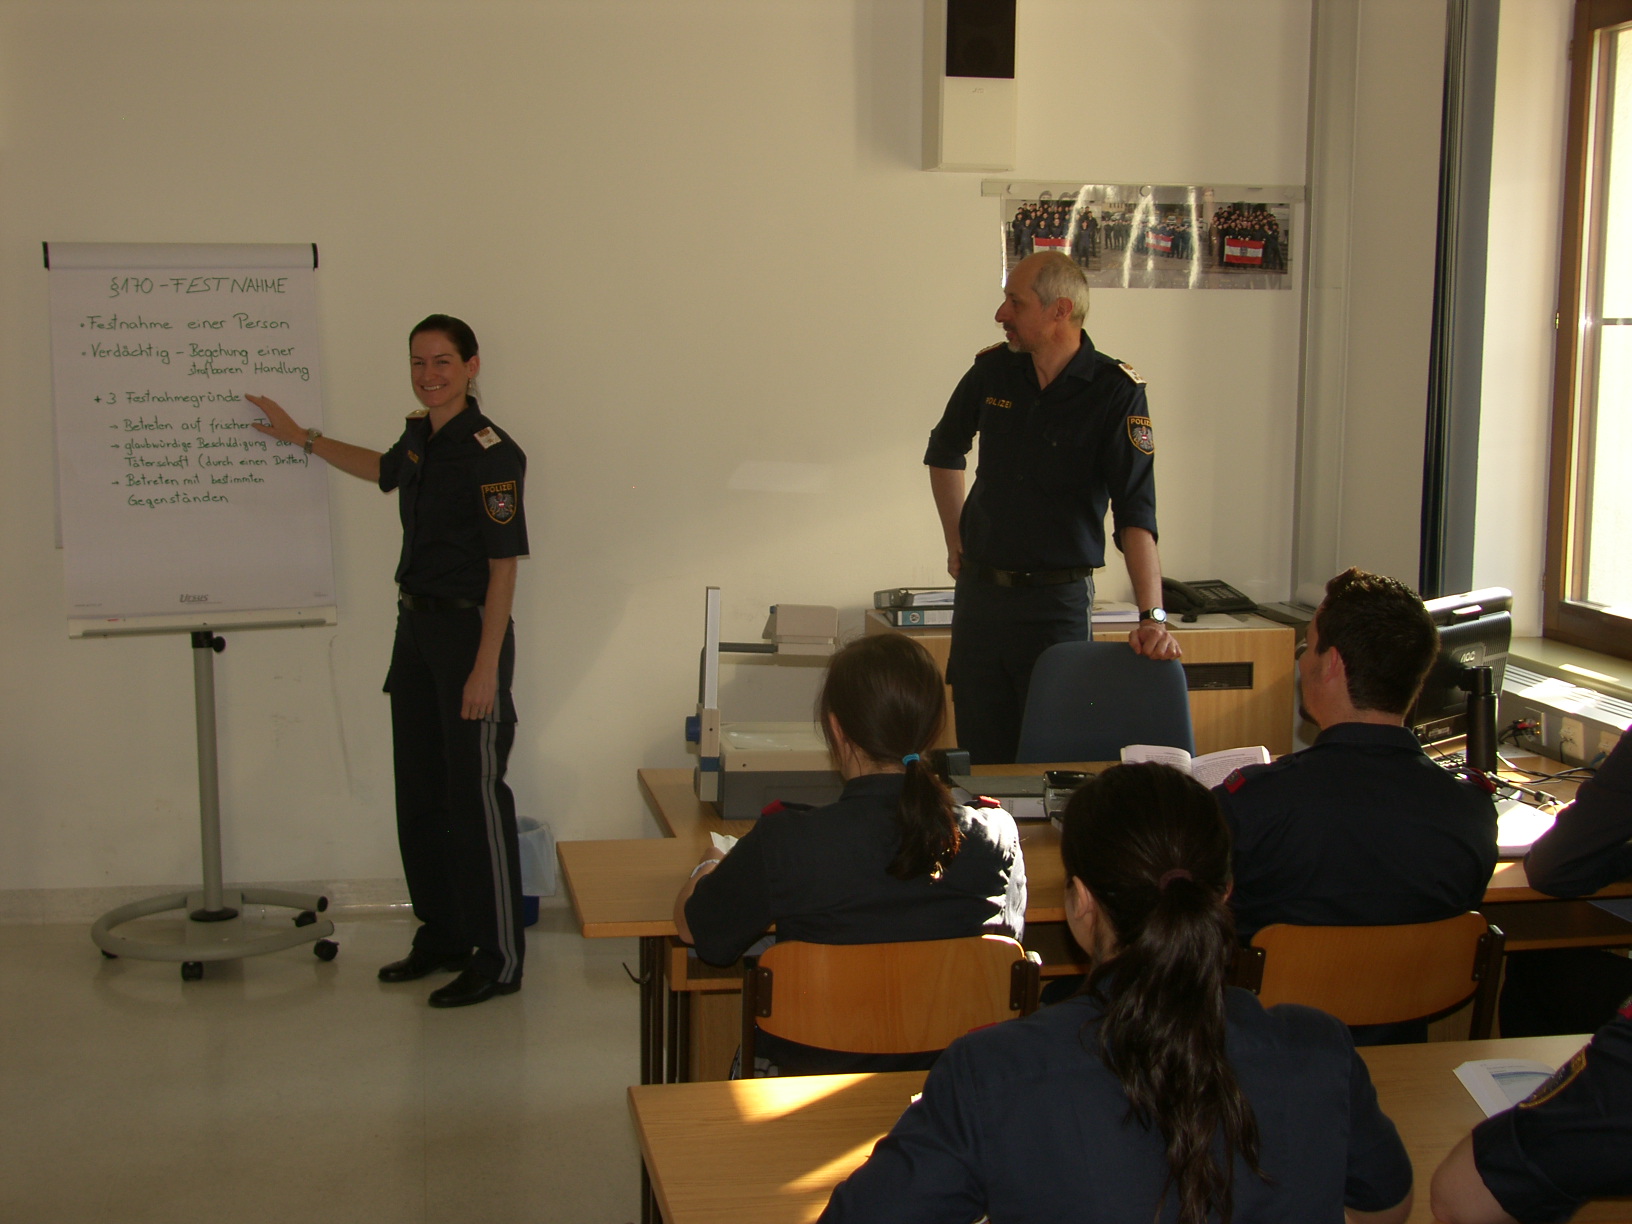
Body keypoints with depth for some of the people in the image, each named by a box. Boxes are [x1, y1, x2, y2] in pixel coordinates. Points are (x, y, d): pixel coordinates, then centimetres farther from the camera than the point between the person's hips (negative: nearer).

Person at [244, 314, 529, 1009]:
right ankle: (441, 938, 27)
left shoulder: (491, 452, -16)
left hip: (468, 629, -9)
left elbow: (503, 566, -18)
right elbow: (383, 470, 34)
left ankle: (499, 960, 4)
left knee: (475, 795, -5)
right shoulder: (418, 437, 9)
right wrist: (300, 438, 36)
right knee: (419, 793, 14)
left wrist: (486, 666, -22)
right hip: (416, 625, 9)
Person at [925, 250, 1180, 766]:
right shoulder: (992, 370, 2)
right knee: (981, 759, 10)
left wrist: (1152, 616, -30)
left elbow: (1136, 515, -20)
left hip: (1057, 601, -4)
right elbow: (944, 452, 22)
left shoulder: (1115, 391, -12)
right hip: (979, 592, 4)